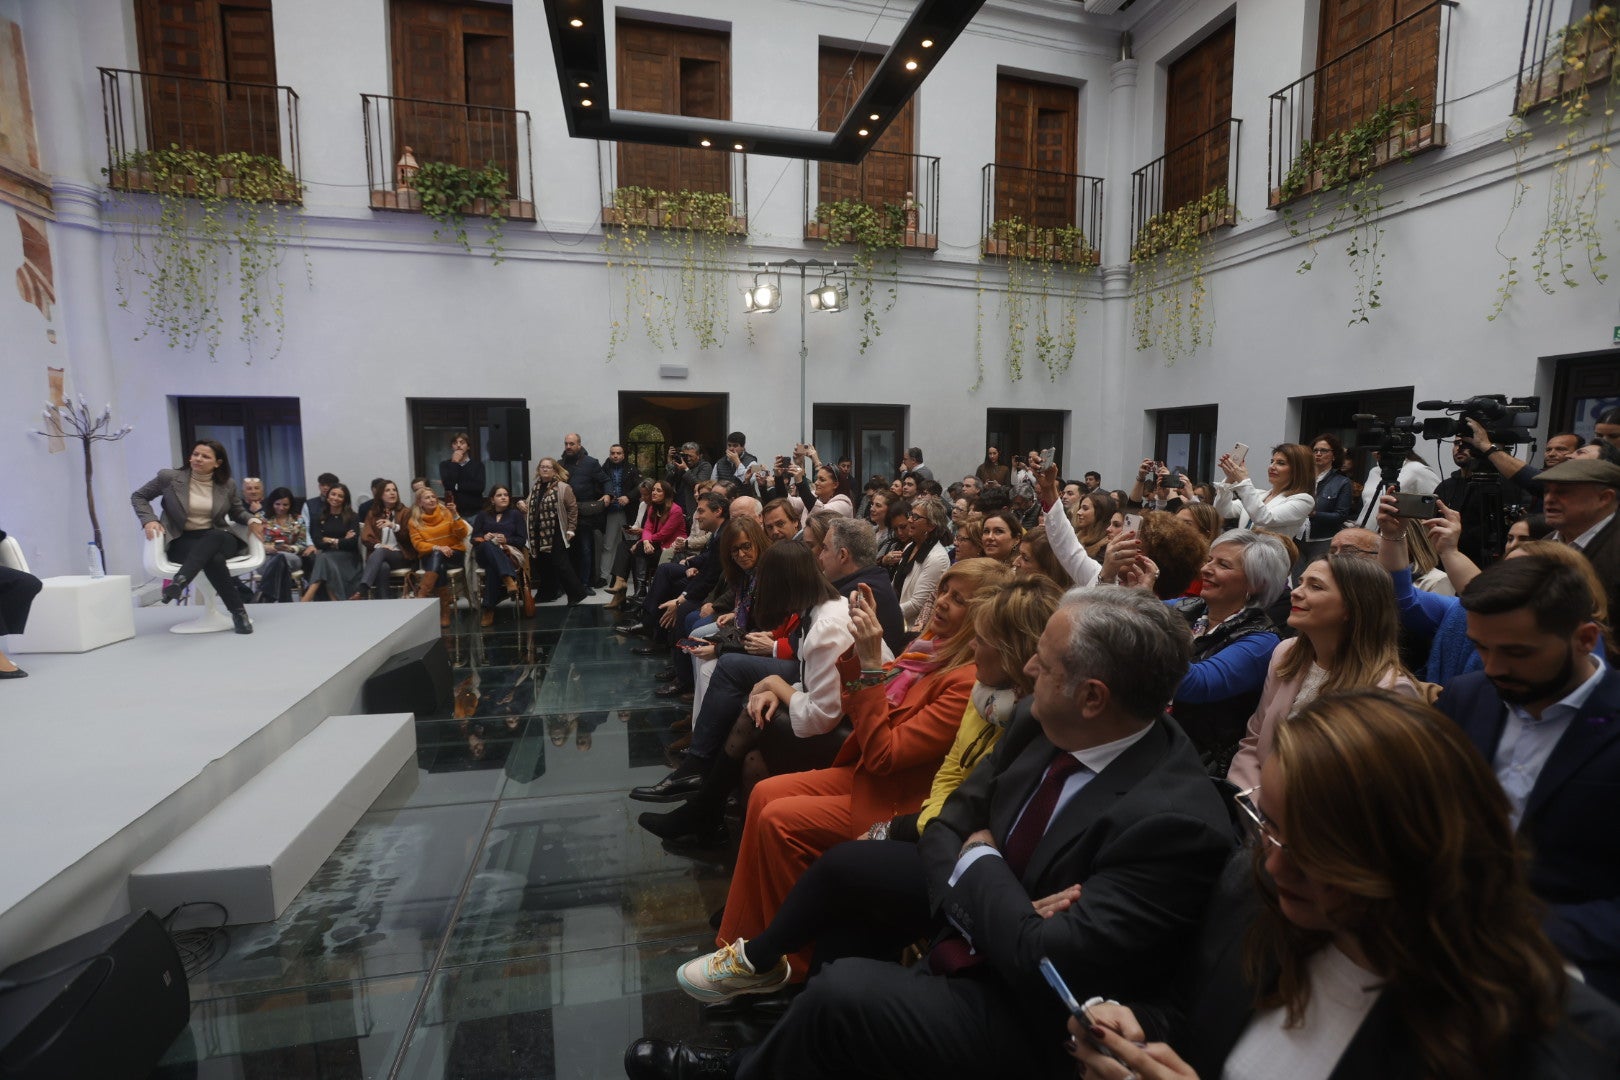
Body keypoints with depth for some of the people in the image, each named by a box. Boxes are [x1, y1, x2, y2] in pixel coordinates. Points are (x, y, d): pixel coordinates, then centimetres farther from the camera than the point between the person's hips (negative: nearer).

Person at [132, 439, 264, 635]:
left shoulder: (227, 486, 7)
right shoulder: (170, 478, 2)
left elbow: (238, 512, 23)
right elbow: (138, 497, 16)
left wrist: (251, 520, -3)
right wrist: (149, 520, -4)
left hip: (218, 538, 1)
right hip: (183, 541, -1)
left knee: (214, 536, -41)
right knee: (214, 559, -37)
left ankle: (180, 580, -49)